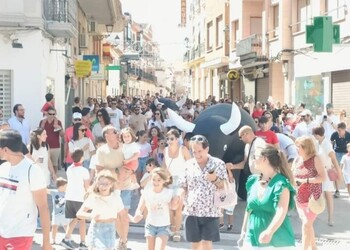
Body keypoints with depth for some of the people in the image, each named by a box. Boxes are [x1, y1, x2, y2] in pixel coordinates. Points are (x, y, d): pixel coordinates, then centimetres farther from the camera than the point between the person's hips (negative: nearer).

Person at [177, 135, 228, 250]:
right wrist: (178, 197, -12)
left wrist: (215, 179, -19)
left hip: (210, 211, -3)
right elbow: (183, 186, 8)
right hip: (192, 211, 3)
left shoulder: (218, 164, -3)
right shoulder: (188, 164, 4)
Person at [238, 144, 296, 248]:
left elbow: (281, 212, -23)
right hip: (253, 238, 6)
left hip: (277, 240, -6)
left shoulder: (281, 183, -13)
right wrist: (244, 230, 17)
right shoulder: (253, 181, 8)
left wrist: (269, 232, -35)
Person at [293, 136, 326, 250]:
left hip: (313, 198, -6)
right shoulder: (296, 160, 6)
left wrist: (305, 180, -24)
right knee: (308, 224, 15)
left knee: (306, 225, -12)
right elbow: (292, 176, 13)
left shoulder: (315, 159, -11)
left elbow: (323, 177, -18)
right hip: (299, 198, 6)